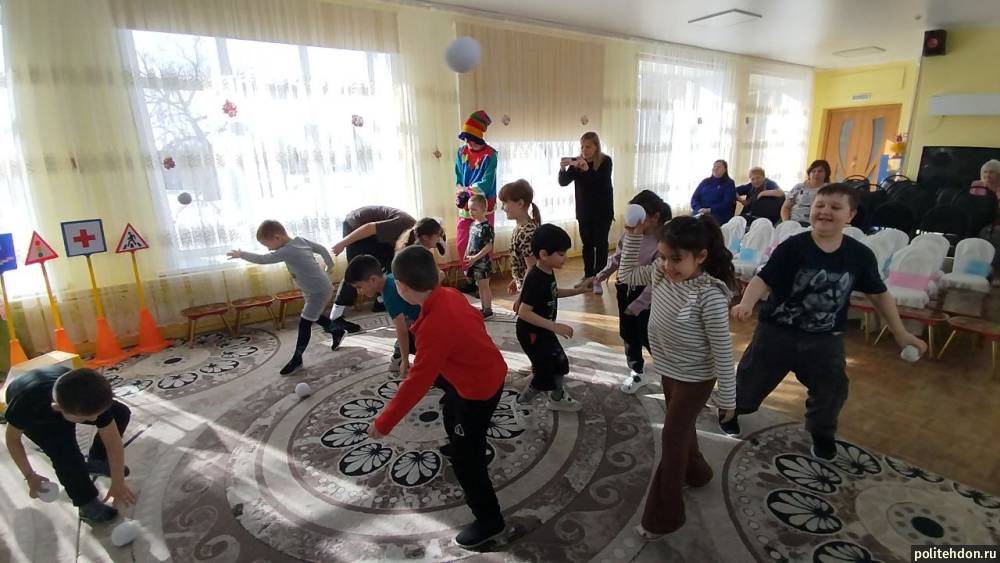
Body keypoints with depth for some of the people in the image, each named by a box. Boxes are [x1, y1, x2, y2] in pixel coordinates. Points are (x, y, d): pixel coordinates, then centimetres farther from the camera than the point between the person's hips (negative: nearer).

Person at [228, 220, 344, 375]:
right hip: (319, 288, 10)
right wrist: (330, 265, 23)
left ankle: (297, 359, 8)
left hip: (319, 291, -10)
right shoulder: (301, 240, 0)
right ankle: (337, 331, 43)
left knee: (304, 323, -3)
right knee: (313, 316, 26)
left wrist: (241, 254, -5)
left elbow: (262, 259, -21)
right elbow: (321, 249, 9)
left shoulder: (287, 251, -24)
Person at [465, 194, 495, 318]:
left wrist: (475, 258, -22)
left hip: (482, 262, -8)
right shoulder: (473, 225, 6)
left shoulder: (486, 227, -18)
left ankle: (488, 310, 14)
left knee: (484, 286, 3)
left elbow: (489, 246, -21)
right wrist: (467, 257, 12)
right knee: (480, 286, 16)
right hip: (473, 262, 8)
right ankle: (483, 308, 27)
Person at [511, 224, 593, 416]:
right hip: (531, 333, -9)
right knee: (545, 373, 1)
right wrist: (555, 326, -33)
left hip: (543, 330, 9)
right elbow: (524, 312, -32)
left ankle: (557, 399, 44)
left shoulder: (548, 272, -1)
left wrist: (578, 290, 9)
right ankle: (519, 403, 23)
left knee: (560, 362, 21)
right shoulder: (535, 279, -30)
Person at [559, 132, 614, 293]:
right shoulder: (576, 162, -4)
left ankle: (598, 279, 5)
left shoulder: (605, 161, -11)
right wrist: (563, 169, -32)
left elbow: (602, 183, -26)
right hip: (584, 211, 3)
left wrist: (586, 169, -40)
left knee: (600, 244, 0)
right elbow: (563, 182, -11)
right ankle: (588, 276, 22)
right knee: (587, 244, 11)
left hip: (603, 211, -3)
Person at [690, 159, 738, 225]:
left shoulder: (729, 183, 9)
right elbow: (694, 198, 12)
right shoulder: (705, 181, 21)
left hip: (718, 215, -3)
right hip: (700, 213, 3)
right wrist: (699, 209, -8)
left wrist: (709, 210, -16)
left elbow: (727, 203, -4)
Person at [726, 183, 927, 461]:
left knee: (831, 389, 12)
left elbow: (879, 294, 6)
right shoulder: (792, 247, -16)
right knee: (752, 377, 10)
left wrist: (901, 334, 10)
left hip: (825, 338, 3)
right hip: (776, 330, -2)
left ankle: (822, 434, 39)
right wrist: (747, 303, -40)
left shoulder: (860, 255, -6)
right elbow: (764, 279, -21)